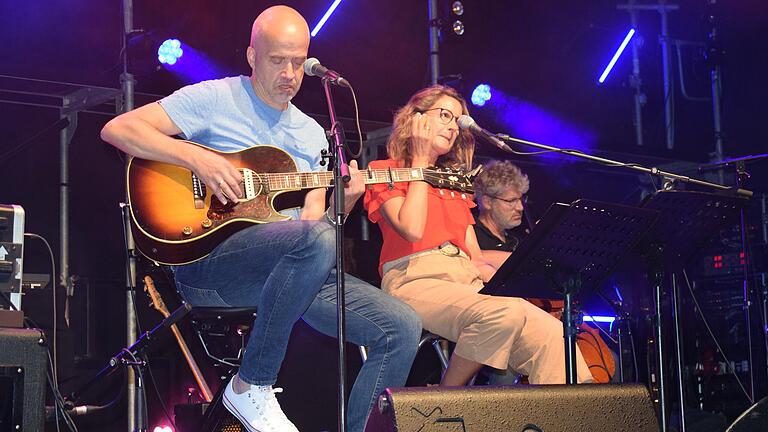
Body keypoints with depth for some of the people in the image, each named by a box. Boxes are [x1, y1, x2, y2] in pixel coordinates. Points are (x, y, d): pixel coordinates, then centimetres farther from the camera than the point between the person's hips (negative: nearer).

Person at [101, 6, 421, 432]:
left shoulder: (312, 134, 20)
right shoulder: (215, 99, 3)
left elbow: (311, 219, 13)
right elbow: (117, 129, -4)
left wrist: (343, 203, -8)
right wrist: (195, 158, -15)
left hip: (295, 271, 6)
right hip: (204, 258, -6)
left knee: (402, 326, -10)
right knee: (317, 240, -37)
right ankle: (251, 387, -22)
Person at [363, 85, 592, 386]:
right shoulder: (384, 170, 11)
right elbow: (412, 229, -9)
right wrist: (419, 161, 4)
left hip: (470, 282, 6)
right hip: (415, 279, -6)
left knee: (551, 333, -23)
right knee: (503, 314, -36)